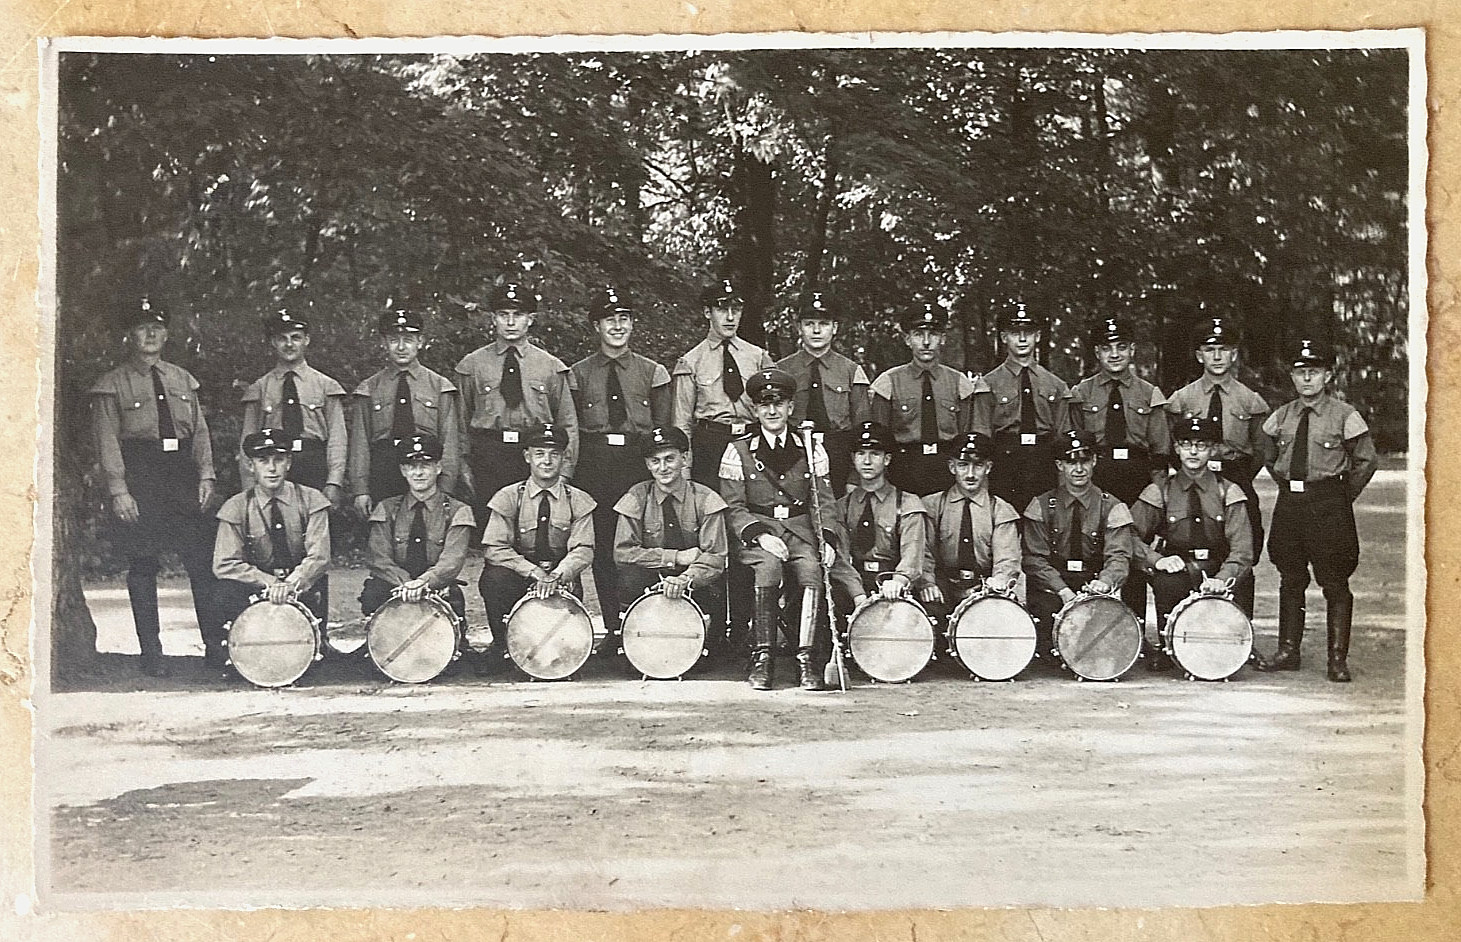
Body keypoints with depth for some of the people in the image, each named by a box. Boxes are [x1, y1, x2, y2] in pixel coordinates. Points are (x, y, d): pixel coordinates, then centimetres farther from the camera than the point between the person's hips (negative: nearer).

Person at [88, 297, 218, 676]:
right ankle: (151, 652, 8)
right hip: (140, 480, -3)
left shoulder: (183, 380, 15)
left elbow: (200, 431, 14)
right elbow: (107, 441, -4)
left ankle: (215, 645, 9)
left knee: (203, 561, 0)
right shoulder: (112, 385, 2)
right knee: (142, 566, 1)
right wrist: (119, 490, -12)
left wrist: (205, 475, 3)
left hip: (183, 476, 4)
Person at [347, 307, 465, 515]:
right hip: (382, 473, 1)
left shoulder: (440, 387, 8)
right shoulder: (368, 390, 9)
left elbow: (450, 441, 3)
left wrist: (445, 489, -6)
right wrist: (360, 490, -4)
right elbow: (359, 443, 6)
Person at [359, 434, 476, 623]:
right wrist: (406, 584, -22)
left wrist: (424, 581, -32)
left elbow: (452, 561, -11)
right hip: (396, 588, 0)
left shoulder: (456, 511, 4)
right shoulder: (387, 509, 9)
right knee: (372, 595, -32)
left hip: (439, 590, 0)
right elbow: (378, 558, -3)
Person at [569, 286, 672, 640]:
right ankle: (612, 625, 8)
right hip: (594, 464, 0)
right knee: (602, 544, 1)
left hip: (640, 461, 0)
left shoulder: (652, 372, 8)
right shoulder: (579, 374, 8)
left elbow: (662, 427, 9)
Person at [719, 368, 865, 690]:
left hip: (800, 529, 2)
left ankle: (808, 660, -29)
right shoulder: (738, 451, 5)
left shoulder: (812, 450, 11)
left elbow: (824, 502, 8)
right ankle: (762, 660, -30)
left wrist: (828, 539, -10)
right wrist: (759, 535, -17)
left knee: (811, 569, -31)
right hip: (757, 530, -1)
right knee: (768, 566, -34)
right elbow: (733, 508, 0)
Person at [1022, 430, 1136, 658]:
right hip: (1051, 586, 0)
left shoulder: (1112, 508, 2)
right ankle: (1045, 658, -3)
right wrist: (1063, 591, -19)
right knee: (1046, 610, -31)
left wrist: (1104, 582, -33)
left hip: (1094, 585, 0)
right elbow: (1035, 559, -3)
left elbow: (1118, 556, -10)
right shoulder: (1042, 506, 3)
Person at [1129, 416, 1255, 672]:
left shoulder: (1228, 493, 4)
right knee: (1168, 582, -35)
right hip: (1175, 571, -1)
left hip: (1216, 576, 1)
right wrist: (1157, 560, -19)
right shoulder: (1159, 492, 4)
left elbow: (1241, 549, -6)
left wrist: (1222, 579, -25)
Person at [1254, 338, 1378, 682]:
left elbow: (1367, 460, 0)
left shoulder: (1345, 416, -5)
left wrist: (1344, 496, 1)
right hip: (1289, 502, 5)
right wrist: (1289, 487, 14)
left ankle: (1338, 659, 3)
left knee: (1335, 584, -1)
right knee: (1290, 579, 9)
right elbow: (1269, 458, 22)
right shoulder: (1281, 417, 7)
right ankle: (1288, 651, 16)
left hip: (1329, 503, -4)